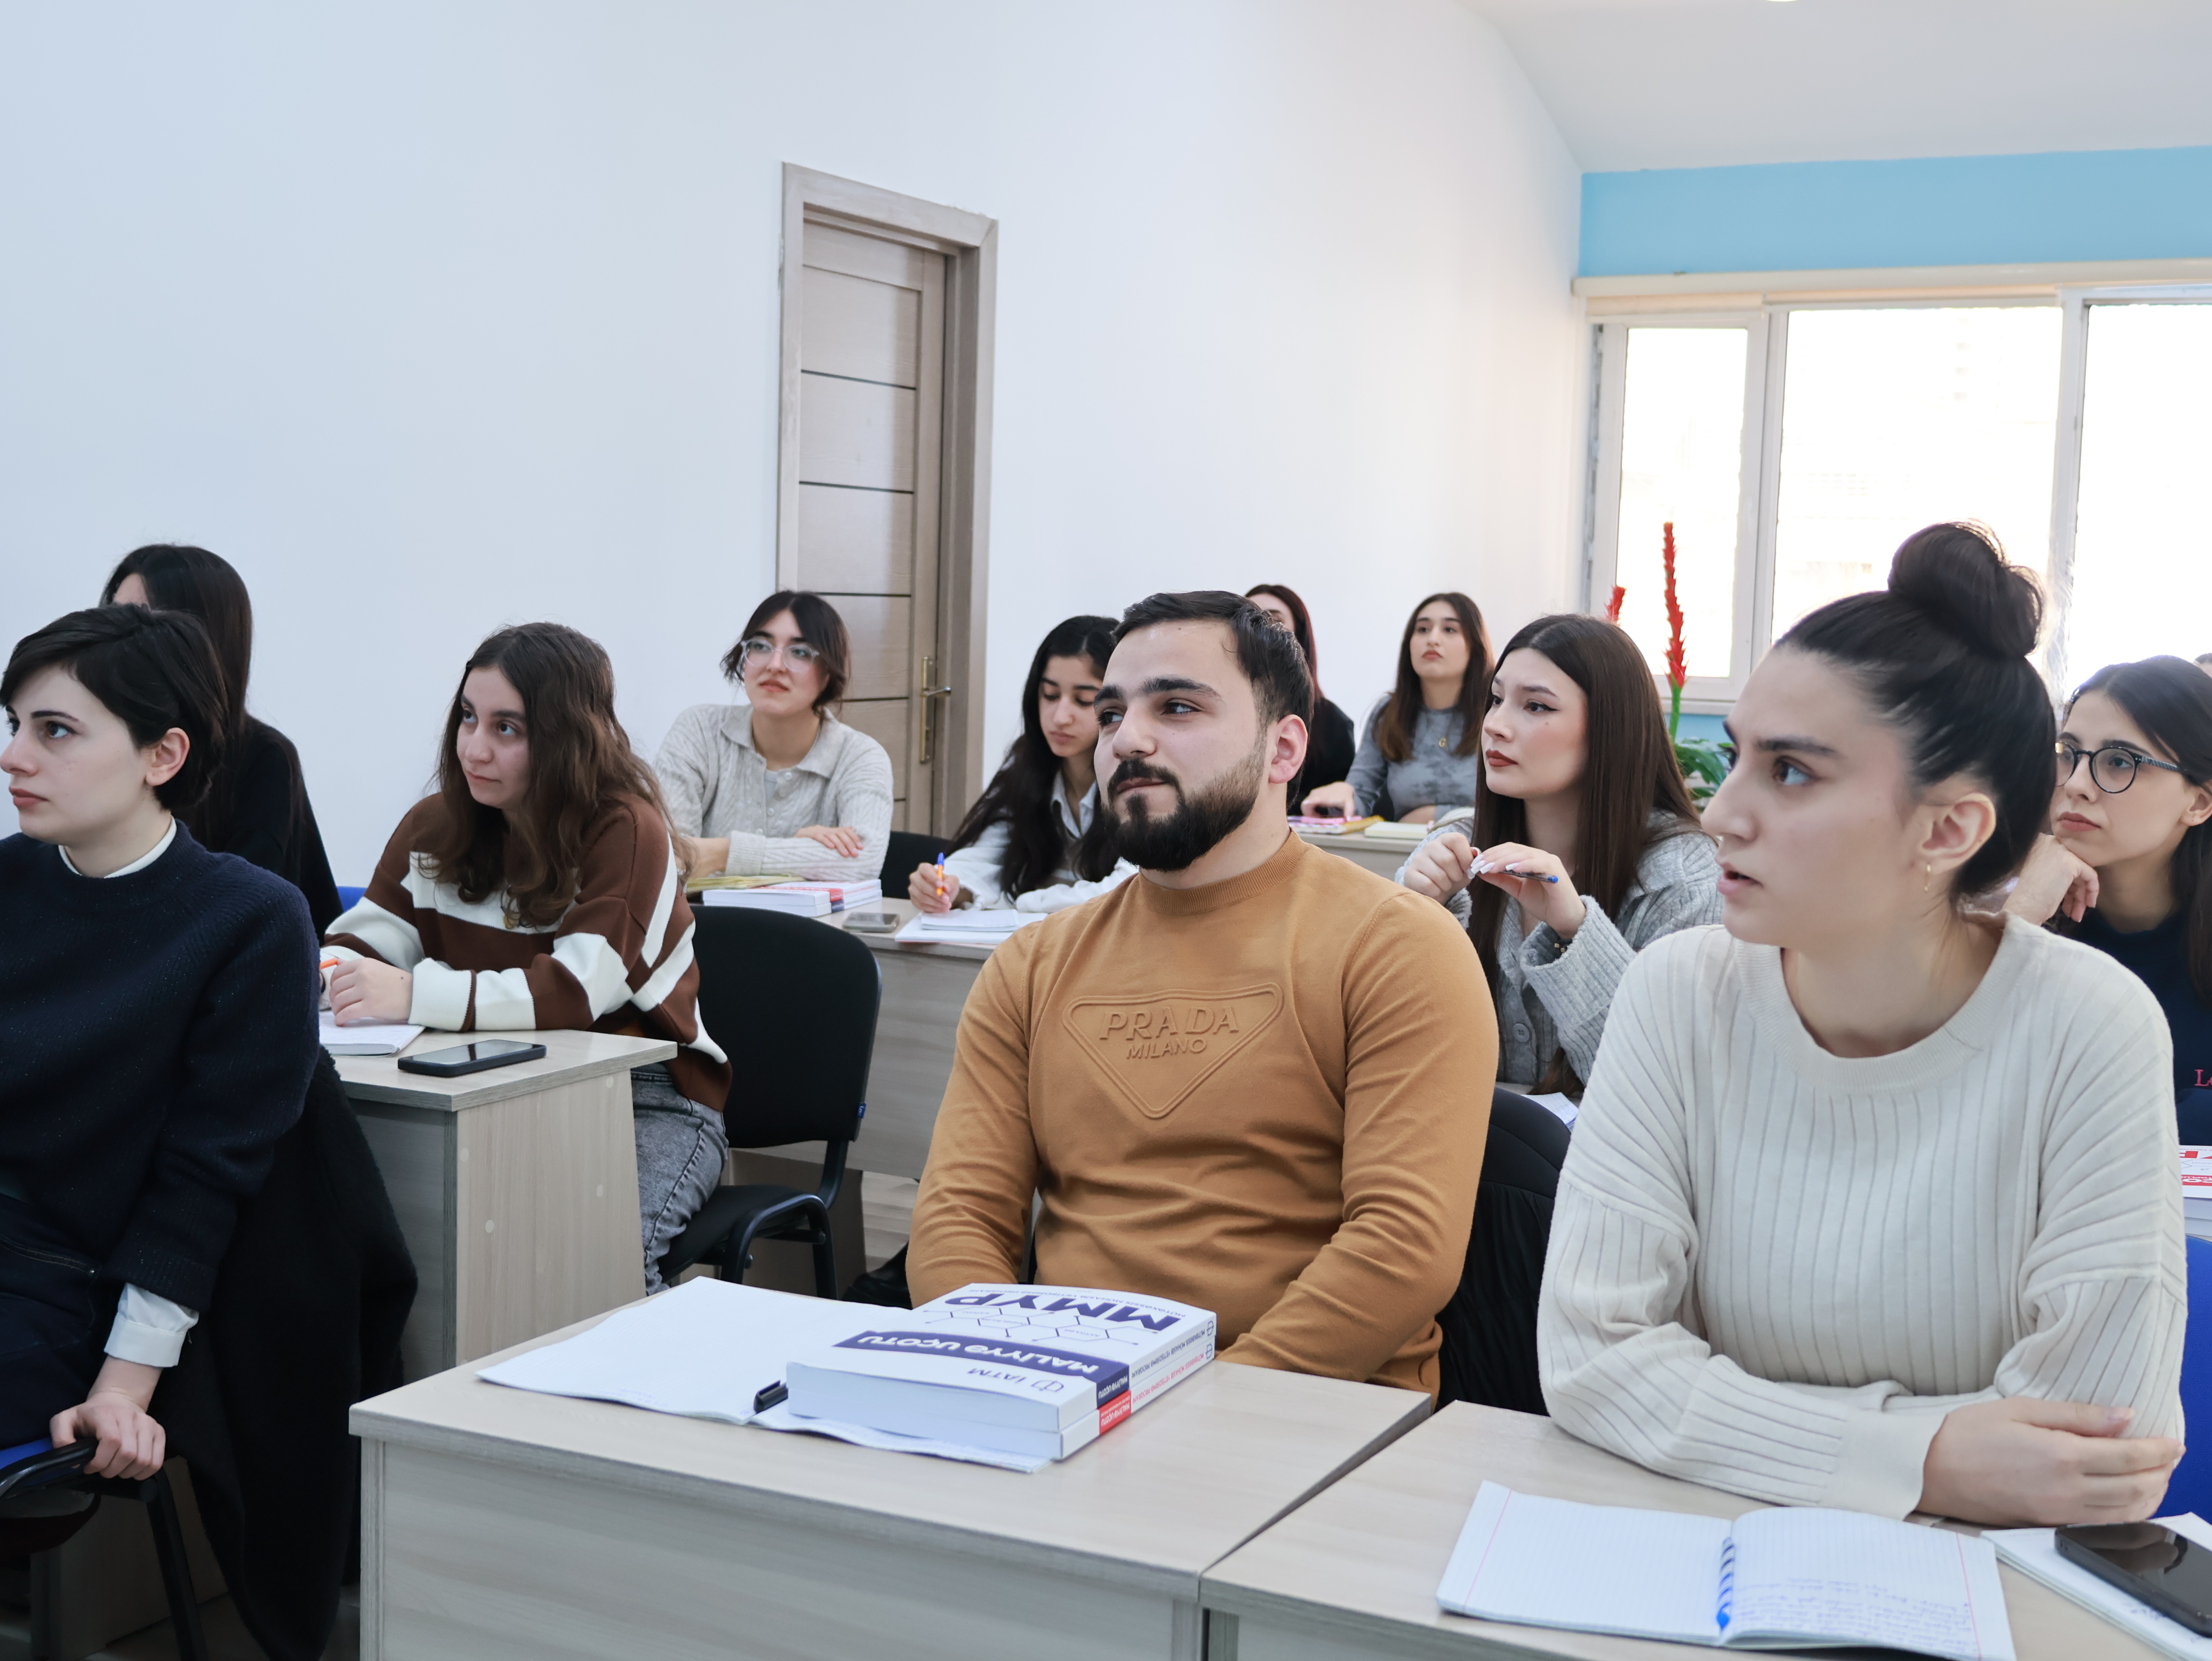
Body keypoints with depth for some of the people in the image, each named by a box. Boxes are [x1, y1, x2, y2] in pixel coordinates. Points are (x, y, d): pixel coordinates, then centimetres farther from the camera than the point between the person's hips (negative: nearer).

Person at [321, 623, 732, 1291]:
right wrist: (318, 974, -21)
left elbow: (581, 990, -23)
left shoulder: (624, 830, -12)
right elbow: (366, 940, 4)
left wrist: (416, 995, -32)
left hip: (644, 1097, -5)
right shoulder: (435, 824, 9)